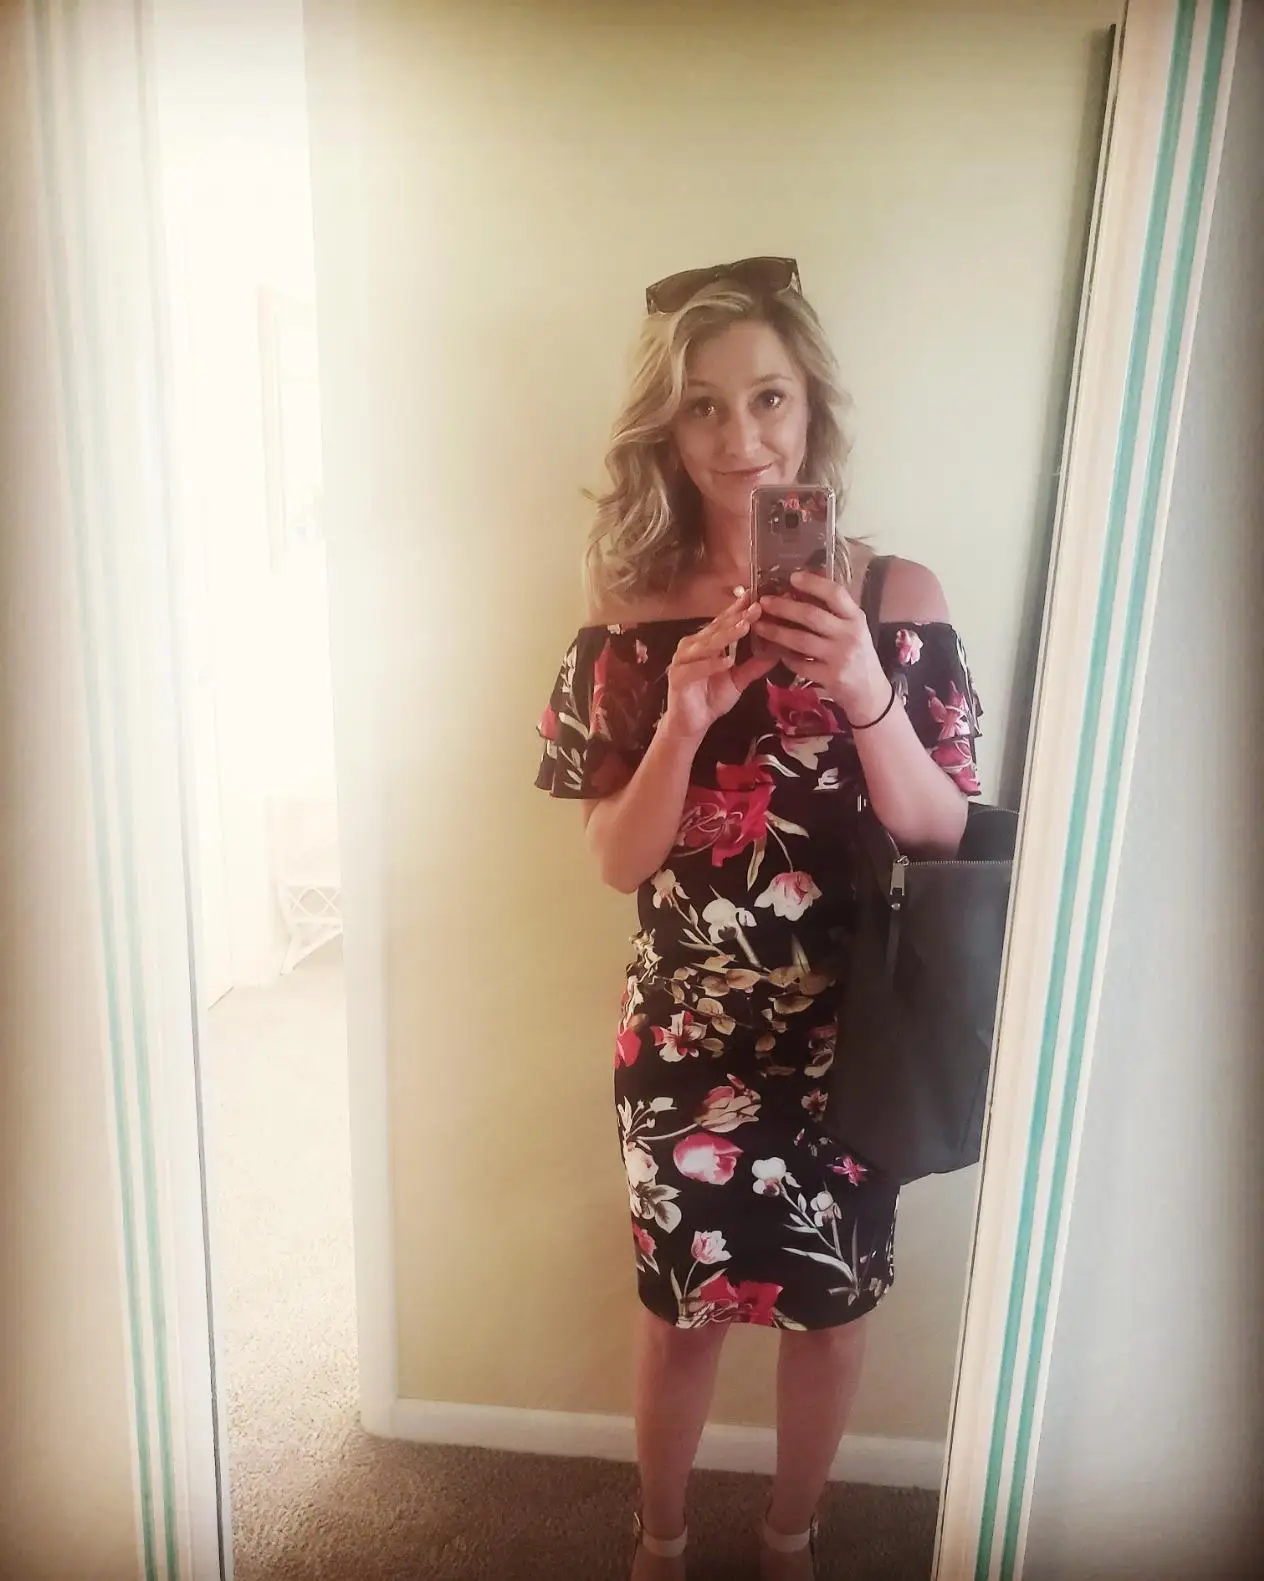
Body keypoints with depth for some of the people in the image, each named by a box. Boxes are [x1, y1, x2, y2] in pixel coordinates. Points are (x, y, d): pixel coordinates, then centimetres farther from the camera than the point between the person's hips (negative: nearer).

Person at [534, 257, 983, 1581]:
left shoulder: (896, 596, -8)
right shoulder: (635, 607, -7)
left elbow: (943, 841, -10)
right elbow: (615, 861, -8)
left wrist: (867, 693, -26)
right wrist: (684, 720, -25)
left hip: (846, 1030, 1)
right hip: (688, 1028, 0)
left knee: (828, 1299, 20)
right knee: (682, 1298, 18)